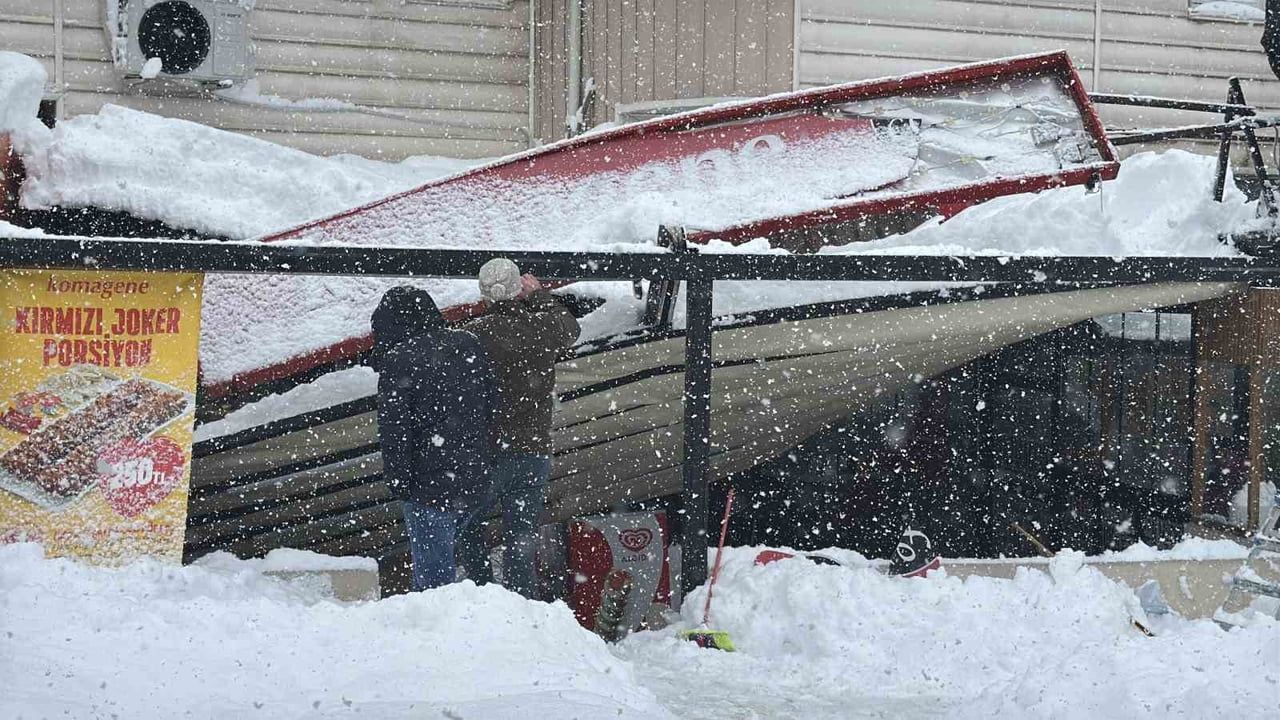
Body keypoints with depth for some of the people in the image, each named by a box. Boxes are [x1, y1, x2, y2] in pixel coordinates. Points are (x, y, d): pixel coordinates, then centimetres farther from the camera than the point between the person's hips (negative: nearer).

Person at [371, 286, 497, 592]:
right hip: (474, 483, 6)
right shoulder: (468, 346, 7)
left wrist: (398, 481, -6)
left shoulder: (398, 363, -11)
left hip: (430, 485, -6)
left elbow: (393, 429, -14)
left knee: (432, 568, 1)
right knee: (436, 554, 20)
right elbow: (493, 405, 12)